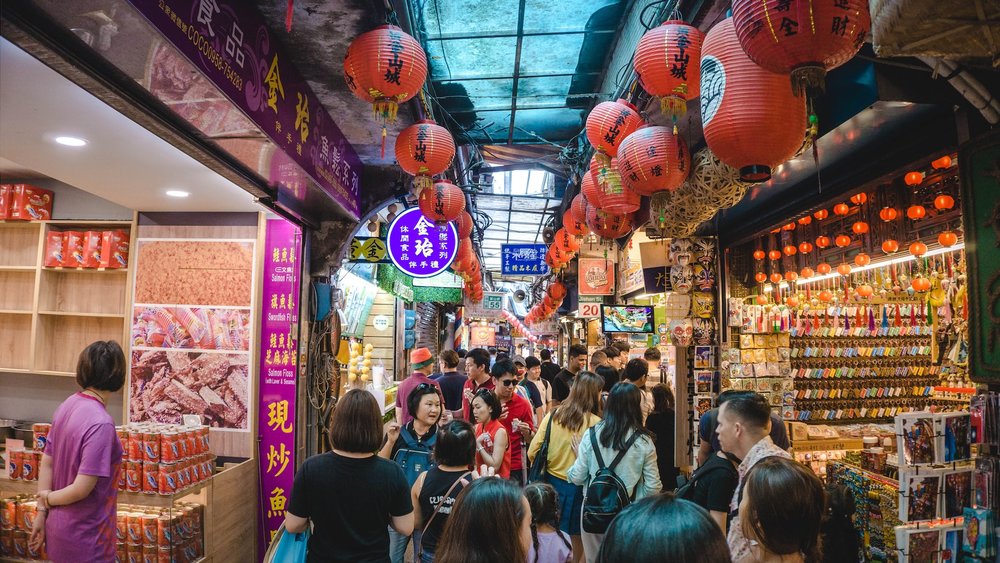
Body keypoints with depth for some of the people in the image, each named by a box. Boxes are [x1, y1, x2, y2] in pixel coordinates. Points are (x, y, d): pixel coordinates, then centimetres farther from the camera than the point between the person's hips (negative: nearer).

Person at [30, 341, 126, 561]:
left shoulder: (67, 406, -2)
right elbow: (82, 489, -25)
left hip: (58, 526, 8)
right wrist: (49, 498, -6)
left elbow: (46, 464, 4)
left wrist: (42, 511, 8)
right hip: (85, 537, -8)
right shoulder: (100, 423, -27)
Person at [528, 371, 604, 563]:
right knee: (575, 538, 16)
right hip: (577, 487, -4)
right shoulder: (595, 423, -16)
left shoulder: (552, 415, -5)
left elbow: (532, 452, -2)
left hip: (551, 481, 4)